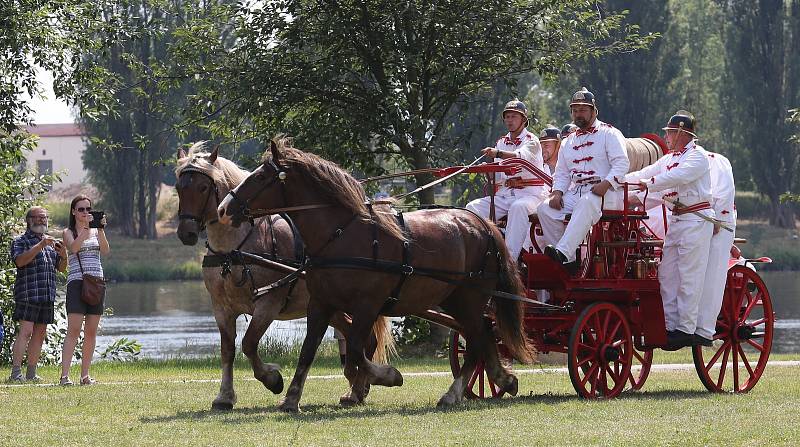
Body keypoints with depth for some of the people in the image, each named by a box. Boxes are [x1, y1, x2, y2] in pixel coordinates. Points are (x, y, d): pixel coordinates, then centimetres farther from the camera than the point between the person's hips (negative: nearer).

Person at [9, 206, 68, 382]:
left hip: (48, 295, 6)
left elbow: (61, 268, 22)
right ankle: (16, 372, -15)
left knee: (40, 333, 5)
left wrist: (63, 255, 0)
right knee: (26, 331, -13)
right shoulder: (20, 241, 2)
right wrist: (40, 245, -23)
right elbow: (20, 260, -16)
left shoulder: (51, 243, 21)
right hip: (27, 293, -6)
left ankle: (31, 372, 9)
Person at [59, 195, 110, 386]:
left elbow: (105, 250, -2)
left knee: (91, 332, 4)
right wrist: (85, 227, -21)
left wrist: (101, 229, -13)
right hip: (76, 282, -4)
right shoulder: (69, 232, 5)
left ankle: (85, 375, 8)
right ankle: (64, 375, -18)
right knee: (73, 330, -14)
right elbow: (74, 248, -16)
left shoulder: (96, 231, 15)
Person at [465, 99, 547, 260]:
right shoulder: (501, 142, 17)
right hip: (506, 194, 7)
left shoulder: (531, 141, -2)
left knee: (518, 207, -40)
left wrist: (498, 153, -43)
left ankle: (510, 257, -44)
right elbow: (497, 176, 14)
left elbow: (522, 156, -27)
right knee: (473, 208, -12)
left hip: (530, 193, -7)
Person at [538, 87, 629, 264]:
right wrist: (557, 192, 2)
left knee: (587, 204, -40)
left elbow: (621, 164, -7)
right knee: (545, 209, -17)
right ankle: (569, 263, -20)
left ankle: (563, 252, -53)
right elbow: (561, 173, 24)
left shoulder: (609, 133, 4)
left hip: (605, 192, -6)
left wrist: (605, 184, -23)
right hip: (575, 192, 6)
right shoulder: (568, 142, 24)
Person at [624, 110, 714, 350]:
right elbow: (645, 174, 18)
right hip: (676, 220, 9)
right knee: (667, 274, 5)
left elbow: (679, 176, -22)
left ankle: (686, 329, -10)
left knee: (689, 276, -10)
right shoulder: (670, 158, 20)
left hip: (696, 219, -9)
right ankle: (671, 325, 8)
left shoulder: (697, 155, -6)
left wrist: (650, 184, -22)